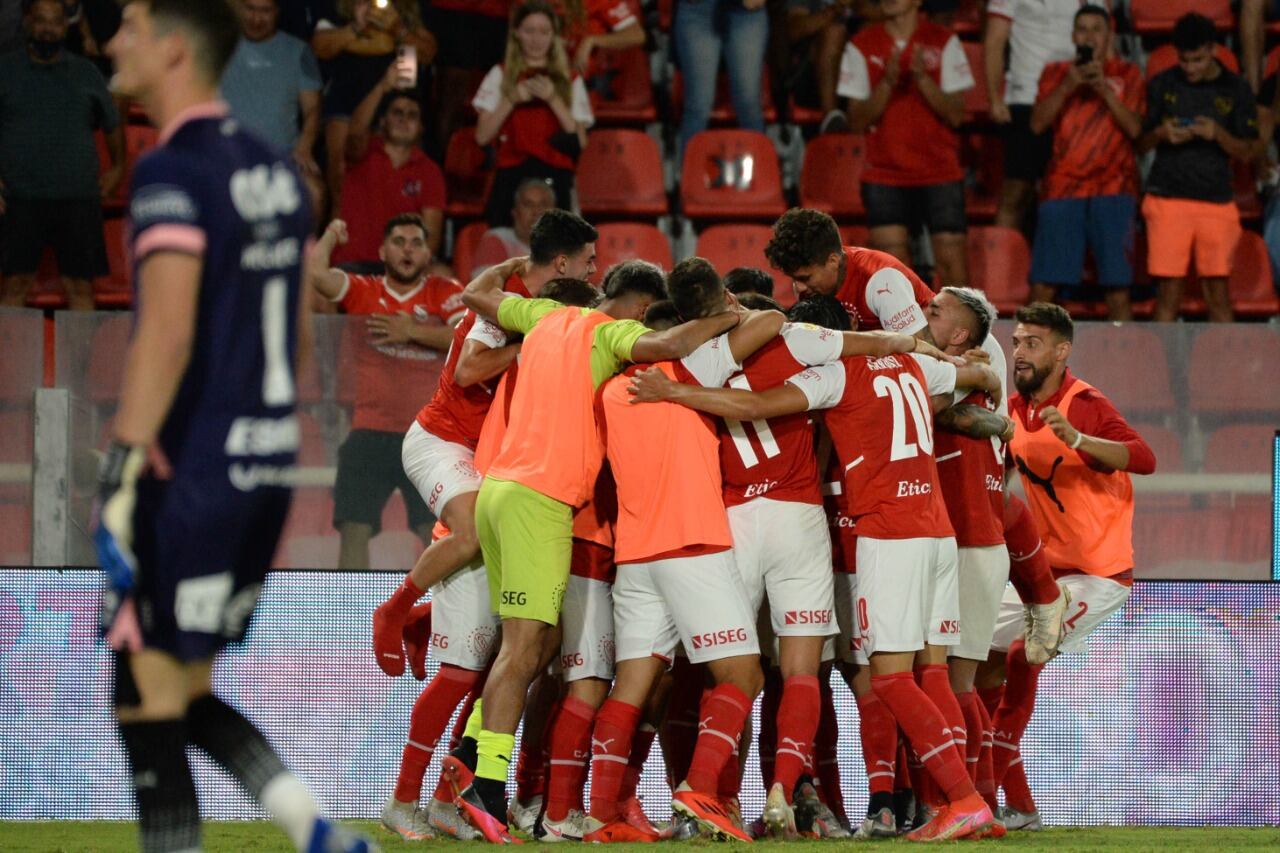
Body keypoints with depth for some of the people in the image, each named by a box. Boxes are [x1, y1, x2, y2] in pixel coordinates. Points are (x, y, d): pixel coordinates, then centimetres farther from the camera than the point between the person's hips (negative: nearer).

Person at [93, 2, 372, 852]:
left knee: (148, 702, -2)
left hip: (189, 473, -9)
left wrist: (121, 478, -24)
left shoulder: (172, 175, -13)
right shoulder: (276, 170, 13)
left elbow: (167, 335, -22)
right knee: (184, 693, 17)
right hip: (270, 466, 9)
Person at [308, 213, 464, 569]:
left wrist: (411, 331, -11)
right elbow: (317, 274, -7)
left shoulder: (446, 293, 7)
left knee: (436, 532, -7)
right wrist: (332, 235, 7)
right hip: (371, 432, 1)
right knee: (354, 528, -5)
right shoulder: (362, 292, 9)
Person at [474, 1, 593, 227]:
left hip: (555, 180, 0)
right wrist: (512, 100, -8)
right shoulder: (501, 76, 11)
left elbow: (580, 141, 3)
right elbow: (482, 136, 3)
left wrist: (553, 99, -6)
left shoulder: (570, 81, 12)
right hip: (511, 177, 0)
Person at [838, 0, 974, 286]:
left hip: (941, 174, -1)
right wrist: (887, 83, -16)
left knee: (951, 263, -6)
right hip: (885, 175, 1)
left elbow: (956, 114, -3)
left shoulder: (944, 42, 2)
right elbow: (856, 121, 1)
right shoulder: (862, 46, 4)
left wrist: (922, 77, -19)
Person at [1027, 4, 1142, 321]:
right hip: (1062, 186, 1)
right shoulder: (1056, 73, 14)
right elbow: (1038, 123, 1)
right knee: (1043, 285, -5)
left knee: (1117, 287, -8)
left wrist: (1104, 90, -12)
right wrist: (1067, 87, -10)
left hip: (1112, 188, -1)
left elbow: (1135, 128, -2)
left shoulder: (1127, 74, 10)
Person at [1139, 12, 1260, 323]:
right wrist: (1161, 134, -11)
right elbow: (1140, 144, 12)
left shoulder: (1235, 89, 4)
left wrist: (1218, 134, -14)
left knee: (1218, 290, -1)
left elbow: (1247, 152, 6)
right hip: (1167, 198, 0)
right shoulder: (1162, 85, 6)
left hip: (1216, 201, 0)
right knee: (1169, 290, -3)